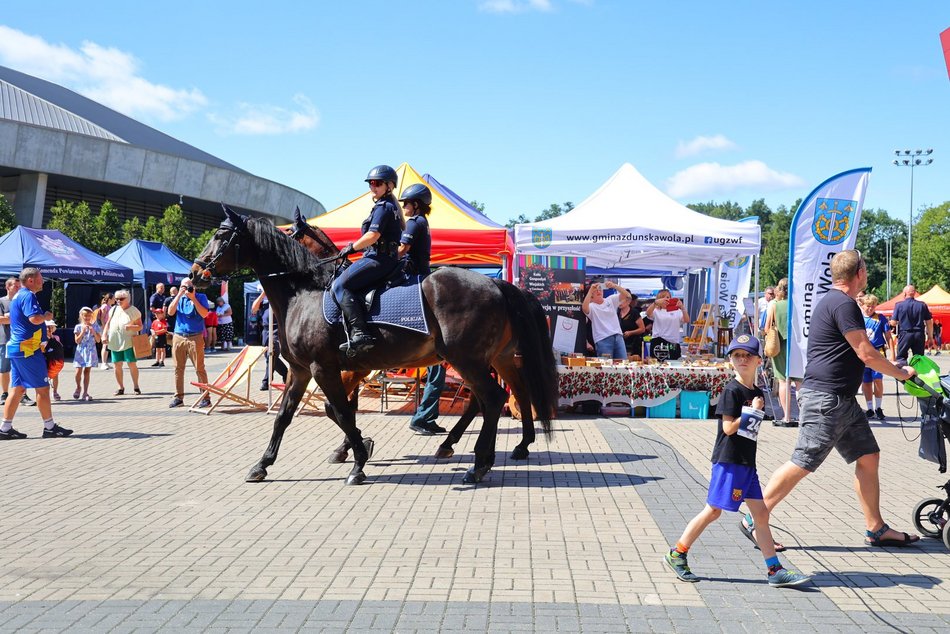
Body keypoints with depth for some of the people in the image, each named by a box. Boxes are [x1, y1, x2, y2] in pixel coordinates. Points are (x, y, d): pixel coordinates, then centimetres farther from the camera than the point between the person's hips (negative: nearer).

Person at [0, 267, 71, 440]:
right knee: (42, 388, -3)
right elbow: (35, 318, -29)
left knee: (17, 389, 10)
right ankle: (49, 427, 2)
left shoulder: (18, 296, 18)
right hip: (28, 349, -10)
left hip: (16, 348, 10)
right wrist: (47, 316, -8)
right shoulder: (28, 296, -14)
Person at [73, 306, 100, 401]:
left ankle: (85, 393, 5)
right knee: (78, 371, -7)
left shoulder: (95, 326, 4)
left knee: (87, 372, 1)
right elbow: (77, 341, -5)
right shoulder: (78, 327, 1)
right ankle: (78, 387, 20)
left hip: (91, 352, 1)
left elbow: (98, 340, 1)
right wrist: (83, 331, -14)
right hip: (81, 351, -1)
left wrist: (93, 332, -12)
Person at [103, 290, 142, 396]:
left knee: (132, 364, -6)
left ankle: (136, 387, 6)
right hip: (115, 342, 4)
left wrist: (131, 327, -21)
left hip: (128, 342, -4)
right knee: (117, 365, 5)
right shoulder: (114, 310, 11)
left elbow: (140, 326, -3)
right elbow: (108, 324, 16)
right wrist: (104, 334, 3)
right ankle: (121, 388, 15)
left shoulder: (134, 311, -1)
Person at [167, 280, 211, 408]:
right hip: (178, 337, 4)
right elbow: (170, 312, -2)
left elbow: (204, 314, -10)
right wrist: (179, 295, -7)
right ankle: (178, 397, 11)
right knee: (178, 369, 5)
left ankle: (205, 397, -3)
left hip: (195, 338, -3)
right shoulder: (178, 298, 13)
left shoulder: (200, 297, 3)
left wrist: (193, 298, -12)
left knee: (199, 368, -5)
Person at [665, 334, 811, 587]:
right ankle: (677, 554, 10)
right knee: (713, 510, -2)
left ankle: (776, 571, 8)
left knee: (761, 514, 6)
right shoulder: (732, 390, -11)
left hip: (747, 462, 8)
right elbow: (729, 427, -16)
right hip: (728, 461, -8)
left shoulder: (757, 393, 13)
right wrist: (753, 410, -14)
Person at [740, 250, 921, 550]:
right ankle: (754, 520, 0)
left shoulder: (832, 301, 18)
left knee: (868, 457, 10)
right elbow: (867, 354, -16)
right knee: (802, 464, -7)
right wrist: (902, 374, -2)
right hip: (826, 399, -11)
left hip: (843, 399, 11)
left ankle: (876, 529, 17)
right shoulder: (843, 304, -16)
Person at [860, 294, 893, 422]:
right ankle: (870, 409, 18)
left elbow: (888, 336, 4)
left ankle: (878, 408, 3)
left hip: (878, 352, -2)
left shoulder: (881, 318, 1)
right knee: (866, 382, 7)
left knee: (878, 380, -10)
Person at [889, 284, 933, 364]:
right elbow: (929, 322, 3)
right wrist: (930, 335, 13)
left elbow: (893, 323, -5)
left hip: (904, 334, -2)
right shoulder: (922, 305, 1)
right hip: (919, 334, 2)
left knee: (901, 357, 4)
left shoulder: (899, 305, -5)